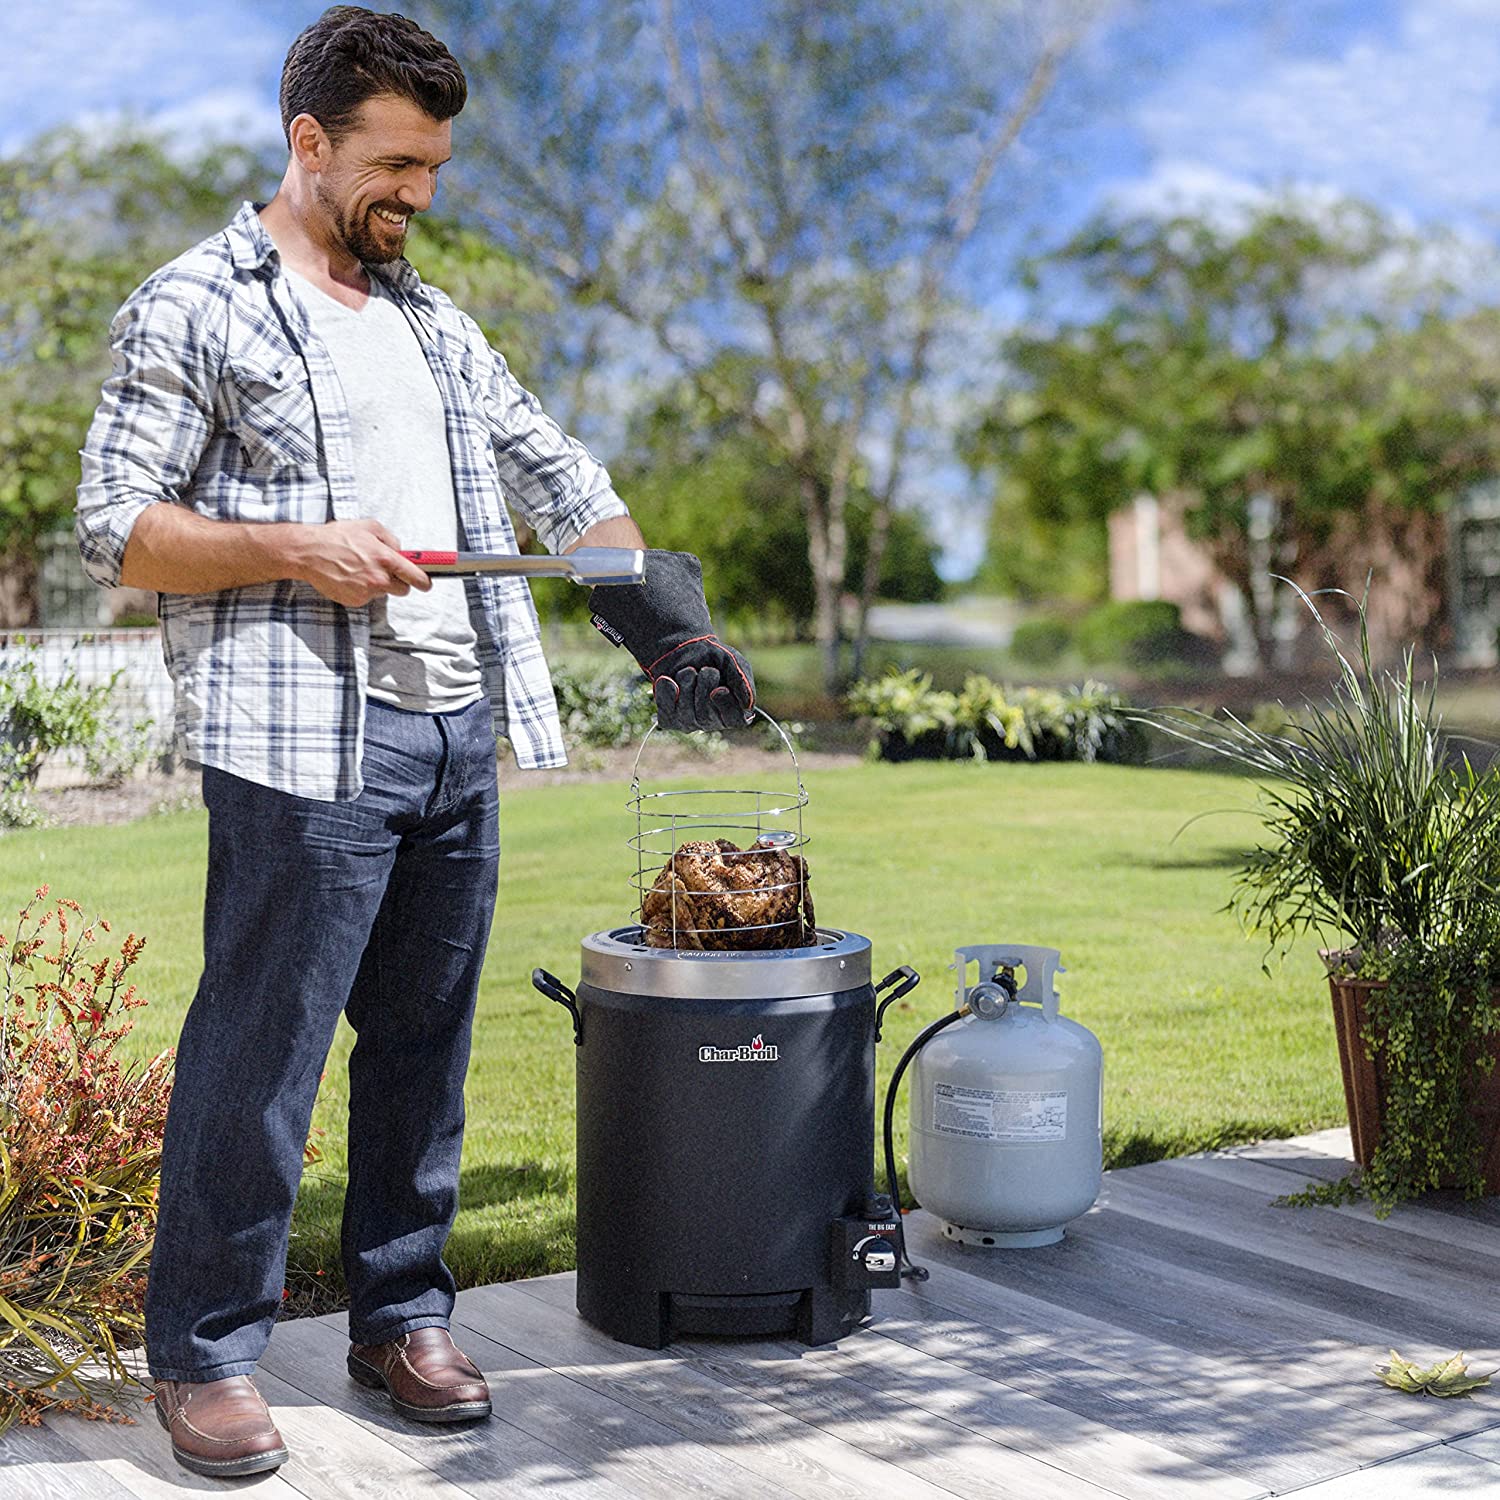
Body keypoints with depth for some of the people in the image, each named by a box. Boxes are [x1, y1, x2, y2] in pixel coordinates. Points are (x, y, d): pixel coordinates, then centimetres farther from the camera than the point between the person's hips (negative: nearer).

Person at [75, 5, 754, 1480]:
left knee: (422, 1043, 11)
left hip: (460, 739, 7)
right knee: (258, 1052, -3)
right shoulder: (190, 308, 2)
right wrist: (293, 551, -15)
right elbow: (111, 527, -2)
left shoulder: (433, 321, 22)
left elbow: (556, 474, 25)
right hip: (304, 745, -6)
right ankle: (202, 1350, 12)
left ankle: (401, 1315, 24)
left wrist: (672, 629, 16)